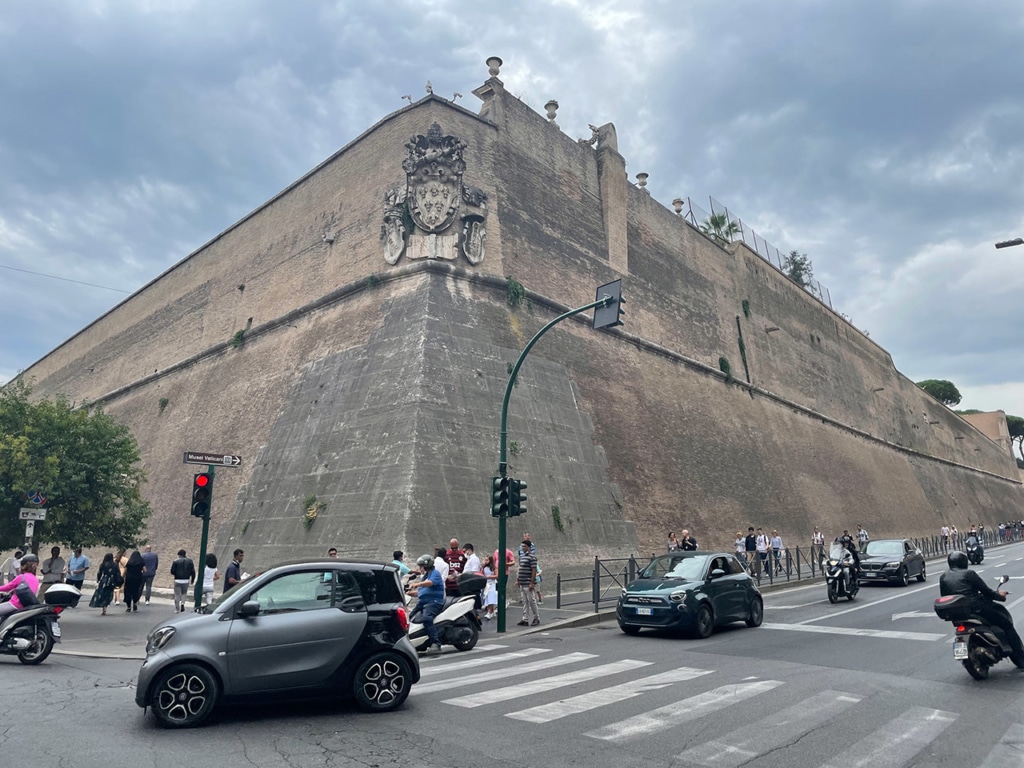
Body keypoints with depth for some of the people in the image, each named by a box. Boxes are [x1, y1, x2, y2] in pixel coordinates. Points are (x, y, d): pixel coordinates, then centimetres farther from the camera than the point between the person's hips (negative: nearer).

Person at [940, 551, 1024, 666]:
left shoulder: (943, 578, 10)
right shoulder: (968, 574, -4)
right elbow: (986, 591, 0)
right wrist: (1001, 596, 18)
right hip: (977, 608, -5)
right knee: (1007, 625, 13)